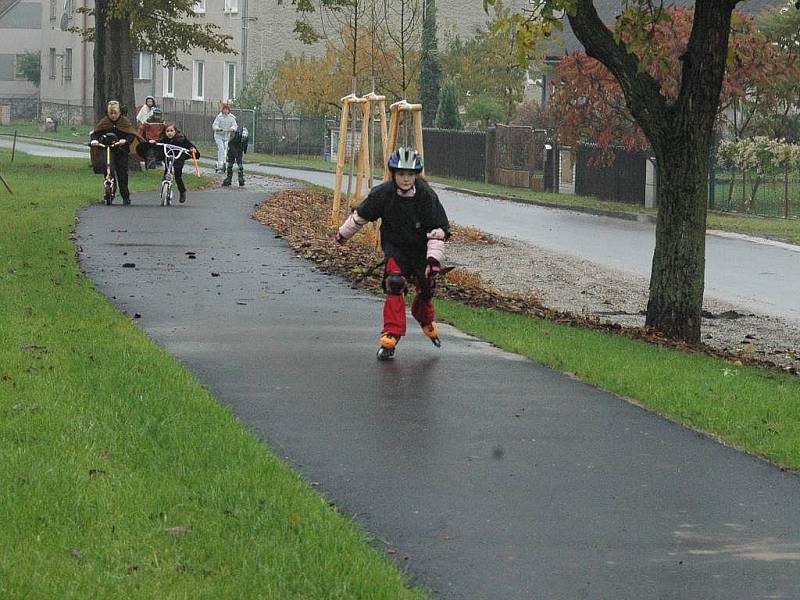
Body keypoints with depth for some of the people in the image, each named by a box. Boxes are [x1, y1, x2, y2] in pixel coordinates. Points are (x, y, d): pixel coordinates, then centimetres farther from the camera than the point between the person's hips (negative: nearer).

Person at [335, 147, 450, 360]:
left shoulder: (427, 196, -22)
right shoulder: (383, 194, -18)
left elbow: (438, 230, -18)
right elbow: (361, 215, 0)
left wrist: (434, 258, -28)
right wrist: (343, 233, 14)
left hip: (421, 248, 1)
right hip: (394, 246, -1)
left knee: (425, 288, 8)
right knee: (394, 283, -23)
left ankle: (425, 319, 44)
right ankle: (391, 335, -22)